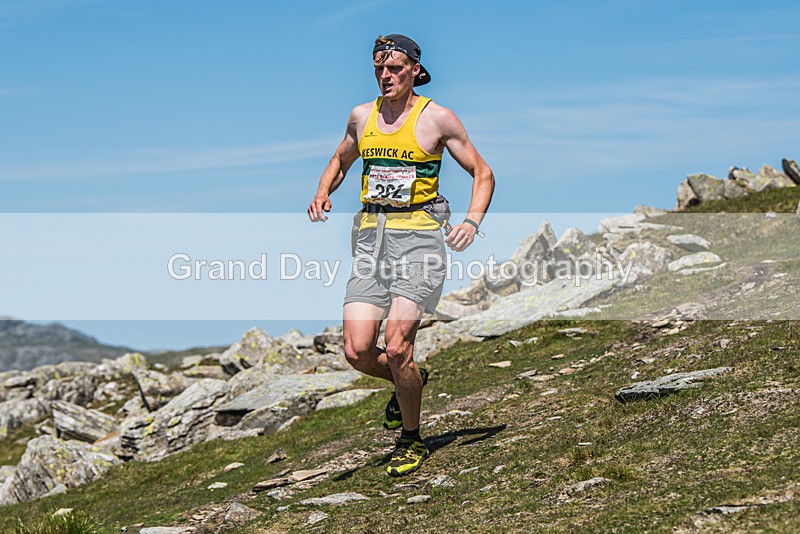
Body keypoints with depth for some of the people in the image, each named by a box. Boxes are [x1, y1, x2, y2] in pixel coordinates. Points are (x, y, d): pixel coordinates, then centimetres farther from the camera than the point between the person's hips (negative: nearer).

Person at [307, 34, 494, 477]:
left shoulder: (437, 118, -1)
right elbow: (340, 162, 30)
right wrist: (322, 194, 9)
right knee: (357, 352, -7)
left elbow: (483, 174, 5)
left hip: (419, 234, -4)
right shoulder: (362, 116, 12)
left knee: (396, 348, -15)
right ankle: (410, 381, 26)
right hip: (372, 236, 4)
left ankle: (411, 440, 8)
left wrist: (472, 222, -12)